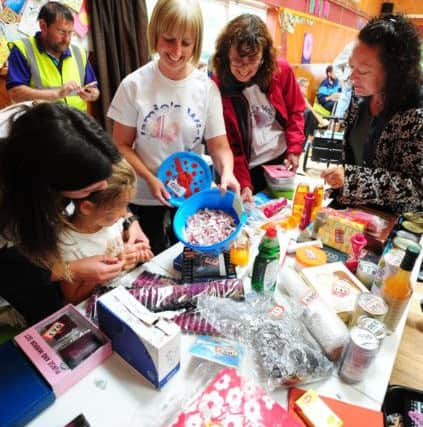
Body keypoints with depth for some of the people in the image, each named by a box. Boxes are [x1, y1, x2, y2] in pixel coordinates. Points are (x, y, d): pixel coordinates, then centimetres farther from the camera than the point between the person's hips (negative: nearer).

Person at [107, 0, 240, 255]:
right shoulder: (134, 85, -11)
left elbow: (219, 145, -9)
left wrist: (227, 172, -30)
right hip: (145, 196, 0)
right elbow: (122, 145, -6)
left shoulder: (207, 88, -8)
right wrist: (150, 179, -20)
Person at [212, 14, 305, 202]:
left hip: (282, 159, 3)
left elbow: (295, 111, 3)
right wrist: (243, 183, -20)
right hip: (249, 168, -3)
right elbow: (226, 145, -14)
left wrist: (294, 149, -8)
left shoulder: (282, 70, -12)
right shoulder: (218, 87, -18)